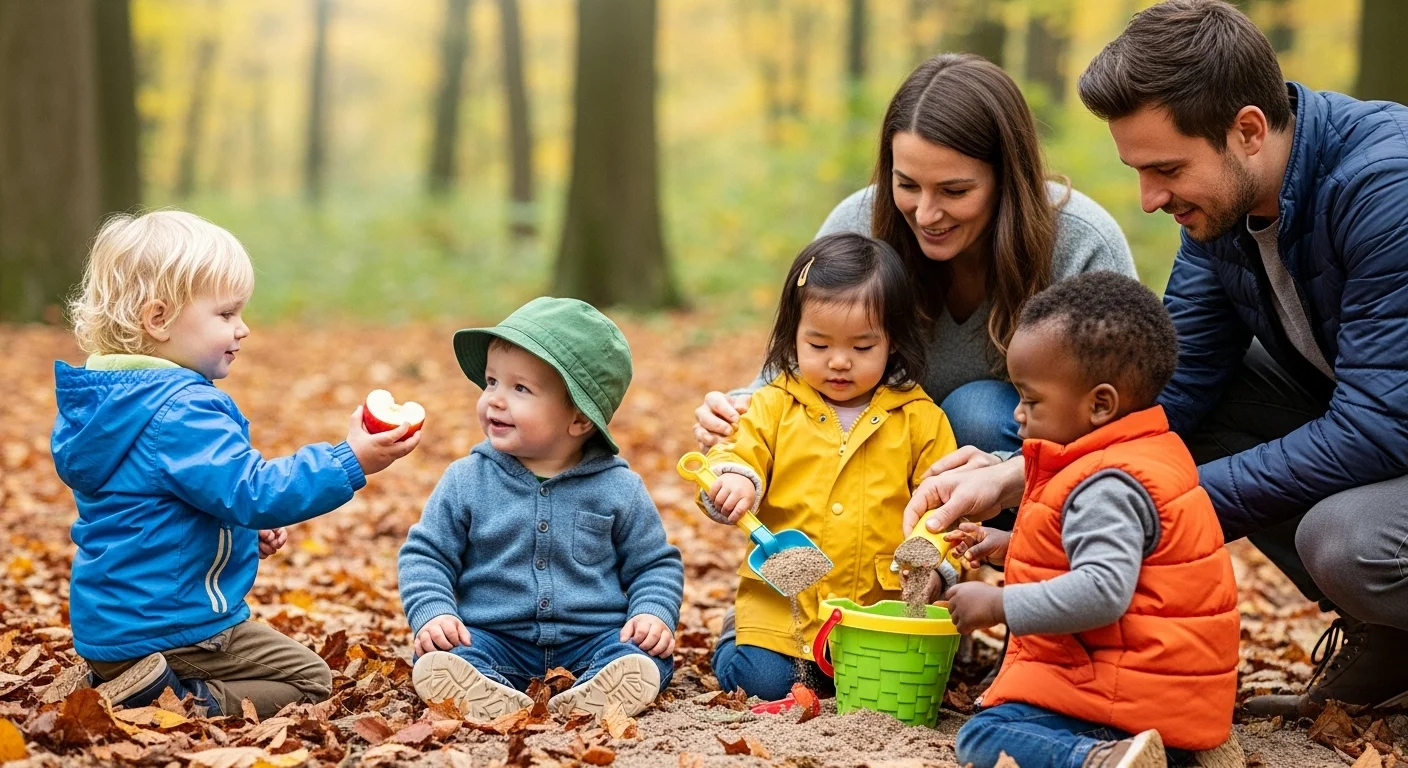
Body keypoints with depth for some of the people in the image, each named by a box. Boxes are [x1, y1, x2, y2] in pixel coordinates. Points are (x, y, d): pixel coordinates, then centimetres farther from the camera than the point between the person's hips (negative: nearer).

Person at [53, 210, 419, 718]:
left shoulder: (104, 403, 9)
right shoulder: (180, 412, -24)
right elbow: (251, 492, -29)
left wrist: (244, 529, 19)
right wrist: (349, 463, -29)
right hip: (171, 628, -9)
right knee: (310, 682, 2)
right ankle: (182, 704, -14)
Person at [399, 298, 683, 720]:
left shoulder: (619, 488, 3)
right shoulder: (466, 480, 4)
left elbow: (655, 564, 10)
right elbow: (425, 555, 7)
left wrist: (653, 615, -9)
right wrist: (433, 615, -11)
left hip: (591, 641, 0)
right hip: (495, 640, 0)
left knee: (645, 660, -28)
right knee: (437, 658, -28)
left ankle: (588, 699, -54)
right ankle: (492, 696, -54)